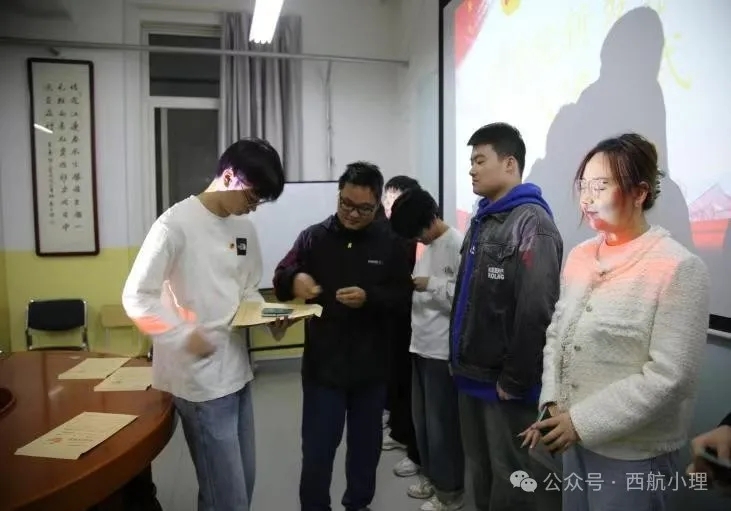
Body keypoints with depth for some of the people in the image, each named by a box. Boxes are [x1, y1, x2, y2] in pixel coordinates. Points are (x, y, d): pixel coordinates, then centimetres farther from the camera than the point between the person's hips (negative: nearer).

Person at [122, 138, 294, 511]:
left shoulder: (244, 228, 8)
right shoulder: (176, 224, -14)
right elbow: (136, 297, -14)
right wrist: (185, 337, -16)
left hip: (237, 371, 8)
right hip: (201, 379, -7)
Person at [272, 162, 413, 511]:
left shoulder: (389, 243, -1)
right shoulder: (313, 237, -2)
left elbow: (403, 298, -4)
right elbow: (280, 278, -5)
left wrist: (370, 298, -23)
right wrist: (294, 279, -28)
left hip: (371, 366, 2)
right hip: (322, 364, -1)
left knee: (366, 443, 19)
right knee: (317, 449, 5)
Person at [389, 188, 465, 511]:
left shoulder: (459, 245, -15)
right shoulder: (426, 245, 11)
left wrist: (430, 285, -20)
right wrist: (412, 285, 1)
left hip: (443, 350, -8)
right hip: (421, 345, 8)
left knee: (442, 423, 5)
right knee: (421, 418, 18)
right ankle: (430, 476, 36)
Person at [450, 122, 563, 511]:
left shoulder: (530, 224, -15)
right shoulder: (481, 220, 12)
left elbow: (536, 312, -24)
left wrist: (514, 380, -18)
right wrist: (459, 358, 13)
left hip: (507, 385, -8)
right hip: (474, 376, 8)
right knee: (483, 476, 21)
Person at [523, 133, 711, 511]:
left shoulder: (679, 268, -15)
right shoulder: (579, 256, 3)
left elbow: (669, 375, -19)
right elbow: (556, 333, 6)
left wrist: (584, 422, -18)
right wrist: (552, 402, -7)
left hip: (635, 452, -5)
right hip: (575, 437, 5)